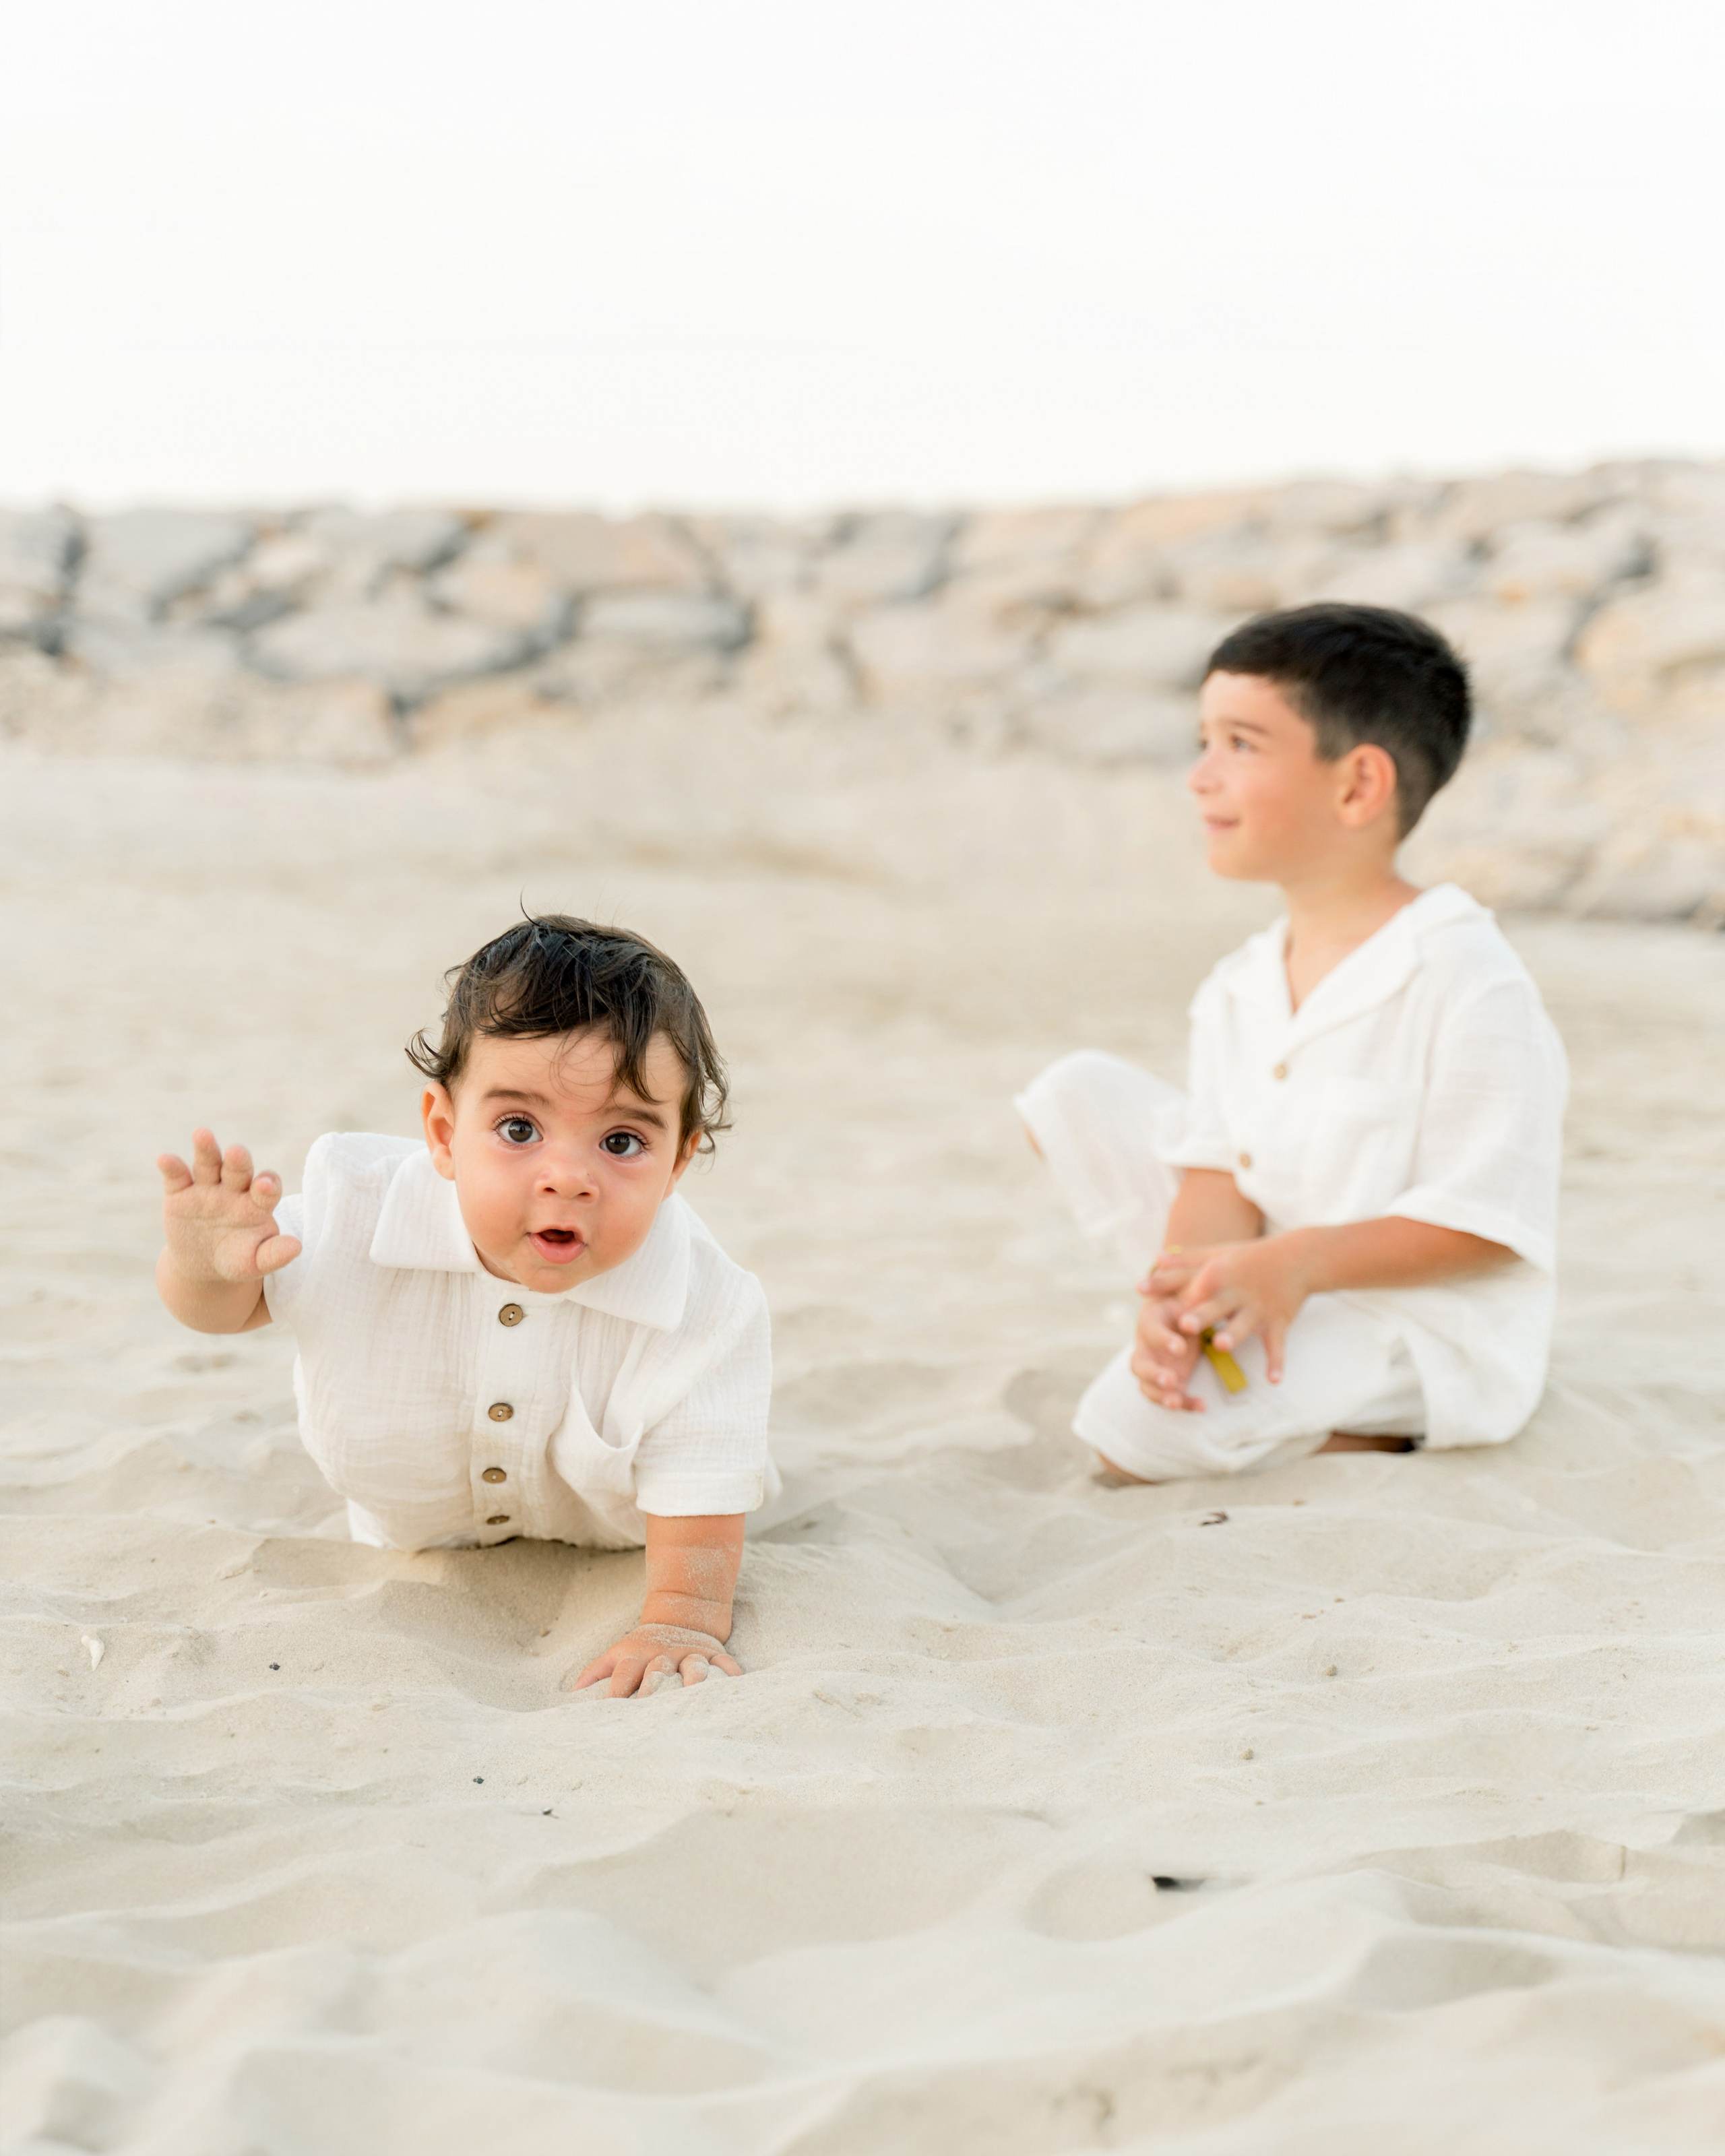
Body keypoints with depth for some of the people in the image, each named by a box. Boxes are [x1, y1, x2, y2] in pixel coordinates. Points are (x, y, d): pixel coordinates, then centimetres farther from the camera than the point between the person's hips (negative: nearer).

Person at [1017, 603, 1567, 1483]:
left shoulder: (1467, 982, -20)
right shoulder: (1238, 991, 4)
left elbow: (1489, 1224, -20)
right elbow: (1220, 1177, -3)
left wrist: (1299, 1263, -31)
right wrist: (1188, 1287, -25)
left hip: (1426, 1332, -8)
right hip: (1279, 1280, 8)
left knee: (1134, 1425, -27)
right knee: (1078, 1095, 4)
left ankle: (1378, 1436, -5)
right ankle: (1219, 1318, 1)